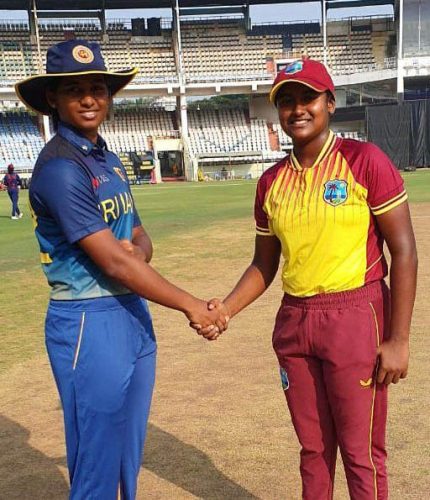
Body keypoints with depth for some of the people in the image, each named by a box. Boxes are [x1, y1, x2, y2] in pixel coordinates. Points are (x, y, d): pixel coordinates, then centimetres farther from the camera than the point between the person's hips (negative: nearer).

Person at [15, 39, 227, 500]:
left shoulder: (108, 160, 12)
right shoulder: (59, 167, -15)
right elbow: (112, 262, -19)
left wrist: (136, 250, -9)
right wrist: (191, 306, -16)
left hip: (133, 312, 8)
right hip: (89, 323, -8)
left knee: (130, 453, 18)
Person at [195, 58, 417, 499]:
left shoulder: (365, 161, -8)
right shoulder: (271, 182, 7)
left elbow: (404, 252, -9)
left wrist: (398, 340, -13)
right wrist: (225, 308, -4)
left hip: (355, 316, -4)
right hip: (293, 320, 5)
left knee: (361, 452, 4)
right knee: (313, 446, 17)